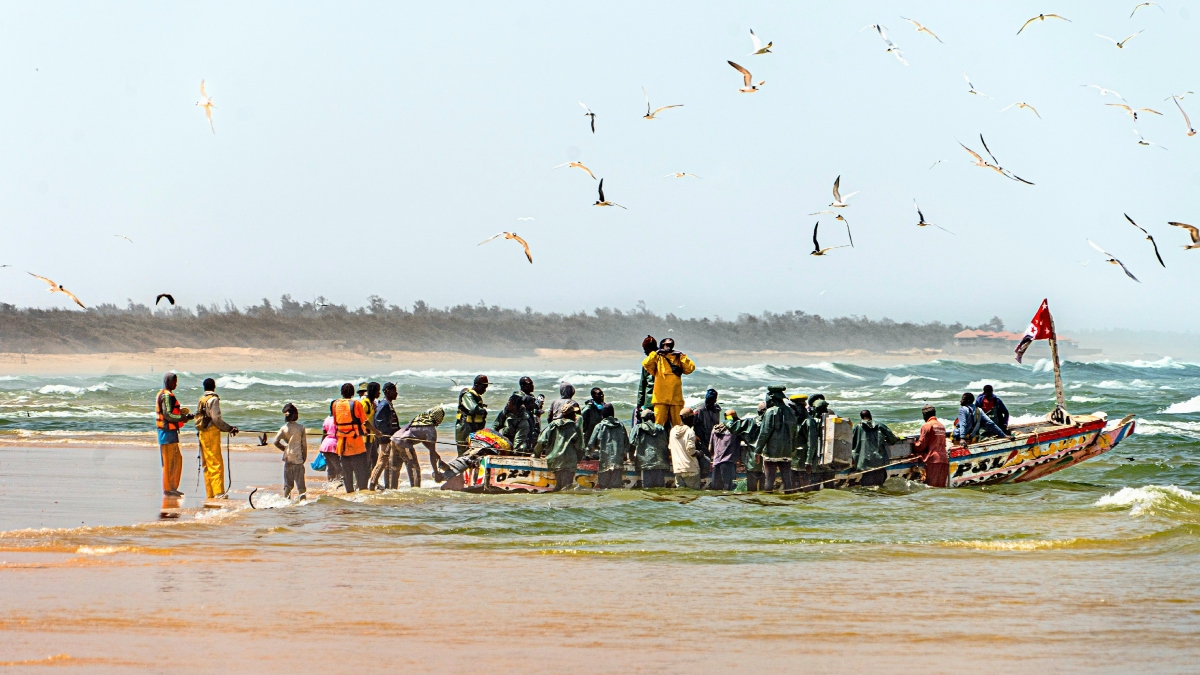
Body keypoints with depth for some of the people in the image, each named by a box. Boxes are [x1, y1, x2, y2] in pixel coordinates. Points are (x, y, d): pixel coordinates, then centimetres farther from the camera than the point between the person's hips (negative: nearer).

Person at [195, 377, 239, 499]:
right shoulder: (213, 399, -9)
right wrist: (229, 429, -8)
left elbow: (198, 418, 13)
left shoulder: (201, 400, 13)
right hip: (212, 433, -8)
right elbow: (216, 419, -16)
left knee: (207, 464, 10)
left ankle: (210, 493, 12)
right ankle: (218, 492, -16)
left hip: (202, 433, 8)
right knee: (216, 464, -10)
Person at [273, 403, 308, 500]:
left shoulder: (284, 428, 0)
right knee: (300, 483, 2)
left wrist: (284, 448, 11)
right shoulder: (301, 427, -4)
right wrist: (304, 457, 7)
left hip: (287, 458, 2)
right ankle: (302, 499, -1)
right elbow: (304, 444, -2)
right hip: (298, 458, -2)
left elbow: (276, 441, -6)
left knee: (287, 484, 8)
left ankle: (286, 500, 6)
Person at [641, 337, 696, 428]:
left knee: (678, 424, 2)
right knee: (659, 423, -6)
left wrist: (682, 356, -2)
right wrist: (656, 353, -8)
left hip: (676, 397, 2)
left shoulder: (678, 358, 15)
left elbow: (690, 368, 2)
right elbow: (646, 364, -8)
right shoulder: (658, 358, 9)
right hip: (661, 398, -2)